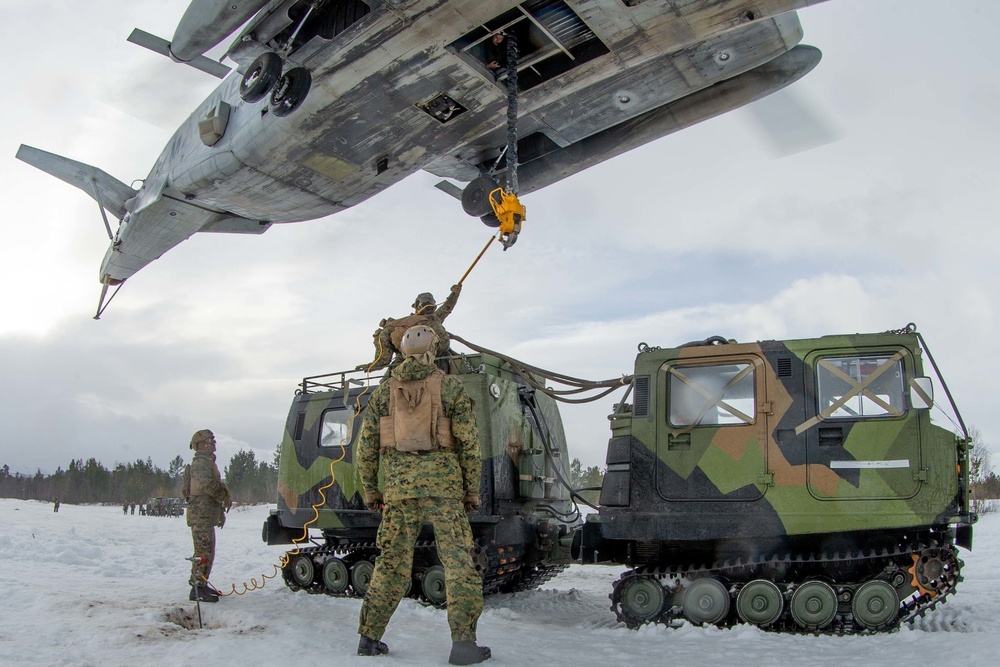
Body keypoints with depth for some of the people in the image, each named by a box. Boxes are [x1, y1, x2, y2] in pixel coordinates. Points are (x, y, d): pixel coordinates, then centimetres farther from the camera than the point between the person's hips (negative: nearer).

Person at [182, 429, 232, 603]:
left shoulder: (208, 462, 22)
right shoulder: (201, 462, -11)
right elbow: (206, 484, -28)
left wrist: (220, 512, 26)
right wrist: (225, 496, -16)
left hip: (207, 515, 11)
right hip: (201, 514, -11)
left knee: (208, 552, 15)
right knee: (204, 552, -11)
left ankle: (200, 585, 23)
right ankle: (197, 590, -10)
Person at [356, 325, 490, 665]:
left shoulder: (384, 390, 12)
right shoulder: (450, 386, 4)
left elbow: (366, 445, 10)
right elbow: (469, 442, -2)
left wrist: (370, 490, 17)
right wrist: (473, 489, 4)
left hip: (398, 483, 3)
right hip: (442, 481, -3)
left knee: (392, 562, 13)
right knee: (458, 560, 0)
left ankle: (370, 637, 18)